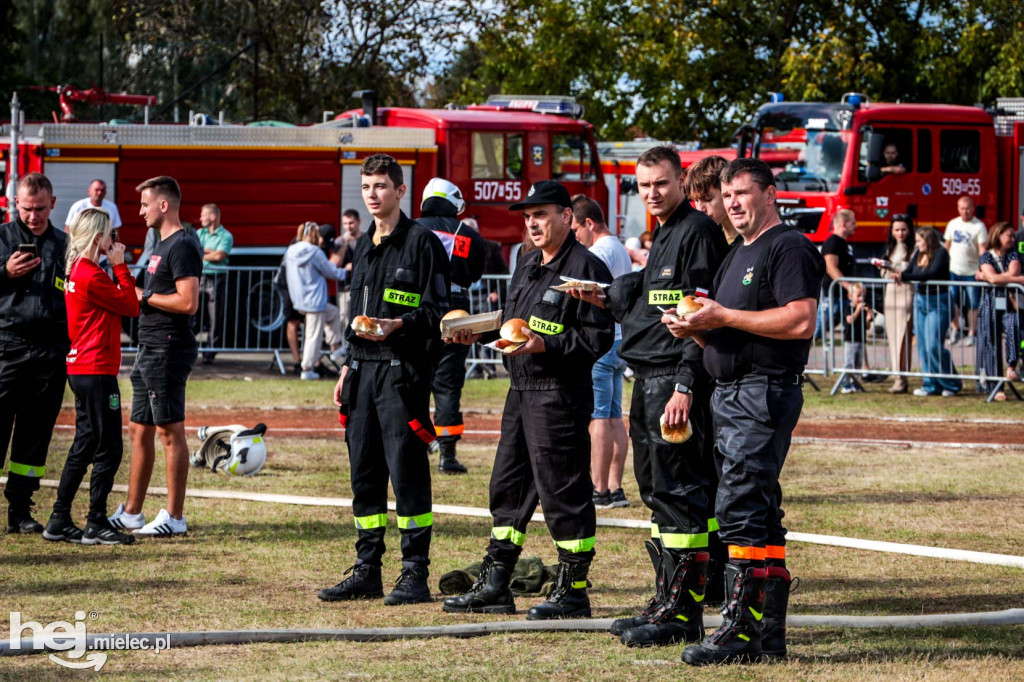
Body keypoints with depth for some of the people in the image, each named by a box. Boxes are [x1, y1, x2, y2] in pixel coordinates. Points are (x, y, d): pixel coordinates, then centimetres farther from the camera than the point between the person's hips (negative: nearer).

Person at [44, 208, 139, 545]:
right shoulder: (92, 276, -17)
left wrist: (117, 267, 5)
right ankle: (96, 526, -1)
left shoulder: (77, 270, 13)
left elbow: (121, 303, 12)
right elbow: (131, 305, -12)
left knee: (84, 447, 15)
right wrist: (120, 266, -8)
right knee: (108, 450, -4)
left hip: (82, 369, 10)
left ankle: (60, 522, 16)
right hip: (97, 370, -10)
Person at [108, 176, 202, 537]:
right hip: (150, 349, 11)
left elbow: (188, 302, -23)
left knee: (169, 431, -6)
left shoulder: (182, 246, -15)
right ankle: (131, 512, 19)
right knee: (139, 429, 13)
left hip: (168, 351, -11)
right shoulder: (162, 244, 18)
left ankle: (174, 517, -2)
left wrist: (144, 296, -13)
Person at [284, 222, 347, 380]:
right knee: (314, 335, 1)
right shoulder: (315, 252, -17)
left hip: (298, 301, 8)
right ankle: (307, 369, 3)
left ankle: (335, 347, 28)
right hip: (314, 300, -8)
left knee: (332, 312, 28)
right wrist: (346, 272, 12)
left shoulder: (291, 251, 5)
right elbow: (331, 272, -7)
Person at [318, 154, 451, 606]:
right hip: (364, 370, 7)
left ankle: (415, 575, -3)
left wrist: (399, 325, -23)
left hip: (402, 370, -7)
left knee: (407, 473, -7)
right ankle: (366, 572, 14)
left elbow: (438, 310, -9)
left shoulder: (421, 242, -4)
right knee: (364, 474, 8)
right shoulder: (364, 246, 19)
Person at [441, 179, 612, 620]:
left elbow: (597, 337, -17)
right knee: (508, 487, 13)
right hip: (521, 390, 10)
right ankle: (494, 586, 20)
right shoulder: (527, 265, 16)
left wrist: (545, 346, -25)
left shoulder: (585, 267, -12)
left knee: (562, 492, -5)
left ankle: (573, 591, 3)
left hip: (560, 396, -10)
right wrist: (479, 332, 10)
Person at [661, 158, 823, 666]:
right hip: (729, 393, 10)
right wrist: (695, 328, 4)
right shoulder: (738, 255, 22)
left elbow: (800, 321, -21)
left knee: (740, 509, -15)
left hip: (765, 392, -10)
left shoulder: (788, 248, -9)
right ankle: (769, 631, 13)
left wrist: (723, 316, -18)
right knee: (760, 512, 10)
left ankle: (741, 630, -16)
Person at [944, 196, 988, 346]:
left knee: (972, 305, 2)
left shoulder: (979, 226, -6)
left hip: (971, 271, -3)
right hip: (953, 270, 3)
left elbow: (982, 249, -11)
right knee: (952, 300, -4)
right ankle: (956, 329, 13)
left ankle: (971, 334, 11)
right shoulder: (952, 224, 8)